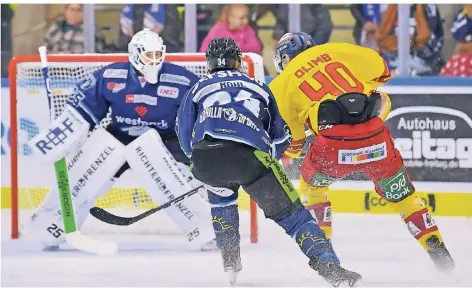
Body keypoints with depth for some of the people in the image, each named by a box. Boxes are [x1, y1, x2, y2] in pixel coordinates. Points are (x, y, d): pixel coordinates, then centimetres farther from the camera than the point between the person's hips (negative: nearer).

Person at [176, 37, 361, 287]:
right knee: (290, 213, 5)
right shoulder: (259, 88, 33)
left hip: (205, 158, 1)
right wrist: (267, 159, 47)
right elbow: (280, 137, 31)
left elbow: (185, 136, 25)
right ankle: (330, 266, -11)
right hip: (252, 156, -1)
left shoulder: (198, 89, 30)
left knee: (221, 191, 37)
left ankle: (230, 259, 29)